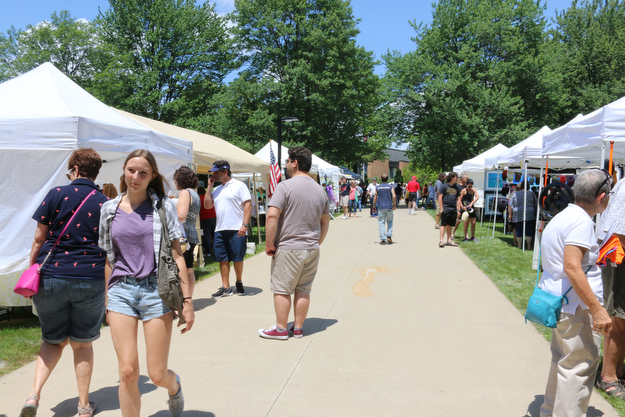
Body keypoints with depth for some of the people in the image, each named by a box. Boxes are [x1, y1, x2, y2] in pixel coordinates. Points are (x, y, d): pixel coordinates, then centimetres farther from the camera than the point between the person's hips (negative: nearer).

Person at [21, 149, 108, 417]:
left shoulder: (57, 194, 0)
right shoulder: (105, 204, 3)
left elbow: (39, 238, 0)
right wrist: (107, 286, 18)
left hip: (51, 276, 0)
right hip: (90, 280, 0)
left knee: (53, 341, 17)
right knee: (82, 344, 13)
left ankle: (34, 394, 0)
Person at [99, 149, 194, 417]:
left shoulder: (163, 207, 0)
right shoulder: (109, 209, 8)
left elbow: (176, 256, 0)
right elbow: (109, 259, 15)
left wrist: (187, 300, -4)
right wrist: (107, 302, 15)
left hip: (156, 290, -2)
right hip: (121, 291, 2)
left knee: (157, 374, 3)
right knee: (128, 371, -7)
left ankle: (174, 386, 39)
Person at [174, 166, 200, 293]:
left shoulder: (185, 193, -10)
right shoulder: (195, 194, 18)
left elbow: (181, 216, -23)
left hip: (183, 235, -10)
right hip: (192, 235, 10)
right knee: (188, 270, 14)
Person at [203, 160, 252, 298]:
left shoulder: (239, 185, -1)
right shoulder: (217, 190, 19)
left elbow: (248, 205, -7)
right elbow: (207, 205, 12)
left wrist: (245, 225, -17)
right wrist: (209, 187, 8)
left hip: (236, 230, -6)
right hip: (219, 230, 6)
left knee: (237, 258, 2)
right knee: (223, 259, 4)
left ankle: (239, 283, 20)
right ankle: (225, 288, 10)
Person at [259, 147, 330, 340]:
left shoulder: (285, 186, -12)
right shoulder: (320, 190, 9)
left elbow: (272, 215, -19)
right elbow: (325, 221, 15)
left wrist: (270, 243, -11)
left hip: (288, 248, -6)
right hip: (312, 249, 6)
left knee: (281, 289, 5)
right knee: (303, 290, 12)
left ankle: (281, 329, 11)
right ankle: (298, 328, 20)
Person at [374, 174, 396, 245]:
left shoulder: (378, 187, 5)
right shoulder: (390, 187, 1)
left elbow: (375, 198, 4)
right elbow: (394, 196, -9)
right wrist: (394, 205, -1)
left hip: (380, 207, 1)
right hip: (389, 207, -1)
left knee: (381, 223, 2)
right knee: (389, 222, 13)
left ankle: (382, 239, -3)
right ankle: (389, 235, -2)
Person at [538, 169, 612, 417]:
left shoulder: (563, 217, 14)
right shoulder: (581, 221, -18)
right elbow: (572, 267, -26)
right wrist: (597, 309, -26)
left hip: (559, 303, 11)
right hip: (576, 306, -11)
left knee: (564, 362, 21)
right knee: (581, 366, -4)